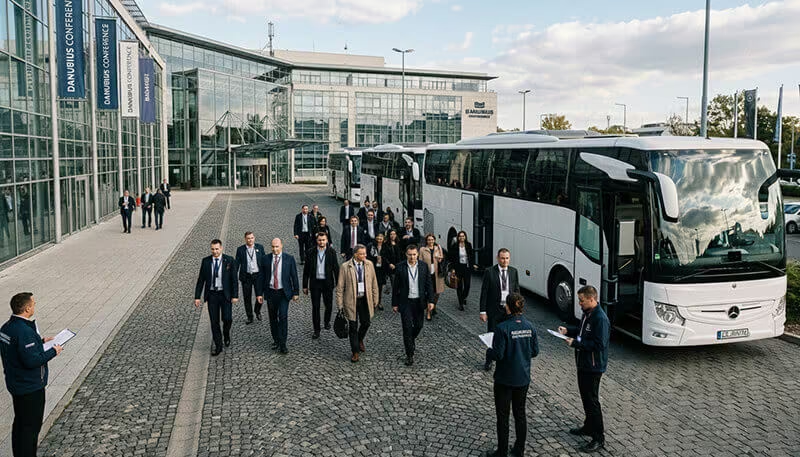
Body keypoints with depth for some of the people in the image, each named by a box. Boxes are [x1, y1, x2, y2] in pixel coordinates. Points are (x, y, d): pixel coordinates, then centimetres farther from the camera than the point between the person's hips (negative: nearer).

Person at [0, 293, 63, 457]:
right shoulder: (25, 331, -28)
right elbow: (32, 361, -29)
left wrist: (40, 341, 13)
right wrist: (53, 351, -16)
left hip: (15, 384, 10)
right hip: (30, 387, -10)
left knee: (20, 422, 23)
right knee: (31, 425, 3)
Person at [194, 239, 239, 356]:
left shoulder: (229, 261, -7)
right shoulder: (206, 261, -1)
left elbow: (234, 279, -6)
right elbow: (201, 280, 3)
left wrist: (235, 296, -10)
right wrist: (197, 297, 0)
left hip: (225, 294, -2)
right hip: (212, 295, 2)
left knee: (227, 319, -6)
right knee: (214, 322, 5)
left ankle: (226, 334, 28)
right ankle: (218, 346, 17)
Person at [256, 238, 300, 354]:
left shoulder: (289, 259, -2)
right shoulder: (265, 259, 2)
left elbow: (294, 276, 1)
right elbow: (261, 277, 5)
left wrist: (296, 292, -1)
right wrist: (259, 293, 1)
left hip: (284, 293, -2)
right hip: (270, 292, 2)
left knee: (283, 317, -11)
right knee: (273, 318, 11)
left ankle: (282, 345, -6)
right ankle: (276, 341, 27)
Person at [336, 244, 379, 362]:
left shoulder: (369, 264, -1)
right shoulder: (345, 267, -10)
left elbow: (374, 283, 6)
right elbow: (340, 287, -6)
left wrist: (375, 300, 6)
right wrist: (340, 304, -7)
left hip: (365, 299, 3)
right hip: (351, 300, -3)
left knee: (366, 323, 11)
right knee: (353, 327, 5)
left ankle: (360, 340, 43)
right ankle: (355, 352, 19)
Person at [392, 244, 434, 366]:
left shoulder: (423, 267, -1)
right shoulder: (400, 267, -6)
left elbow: (429, 284, 3)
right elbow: (395, 286, -1)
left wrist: (430, 300, -4)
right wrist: (394, 303, -1)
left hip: (419, 301, 2)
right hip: (405, 302, -2)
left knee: (419, 325, 14)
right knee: (407, 327, -4)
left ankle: (412, 339, 47)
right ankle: (409, 355, 5)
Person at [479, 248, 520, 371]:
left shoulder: (513, 271, 2)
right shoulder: (489, 272, -9)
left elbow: (516, 290, 9)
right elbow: (484, 293, -8)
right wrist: (483, 311, -10)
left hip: (509, 310, 3)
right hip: (494, 310, -3)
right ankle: (489, 360, 24)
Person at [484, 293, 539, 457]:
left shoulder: (503, 328, -21)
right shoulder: (529, 326, -4)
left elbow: (498, 355, -21)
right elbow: (535, 351, 3)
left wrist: (489, 350, -1)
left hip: (505, 379, -5)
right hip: (523, 378, 5)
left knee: (503, 416, 8)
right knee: (520, 413, 18)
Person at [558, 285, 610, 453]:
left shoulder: (600, 319, -24)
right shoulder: (587, 313, 7)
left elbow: (599, 344, -27)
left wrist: (575, 343, -25)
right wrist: (568, 330, 6)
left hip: (594, 366, -10)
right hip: (583, 364, 10)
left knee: (592, 401, -2)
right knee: (585, 397, 22)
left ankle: (599, 438, 9)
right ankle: (589, 427, 39)